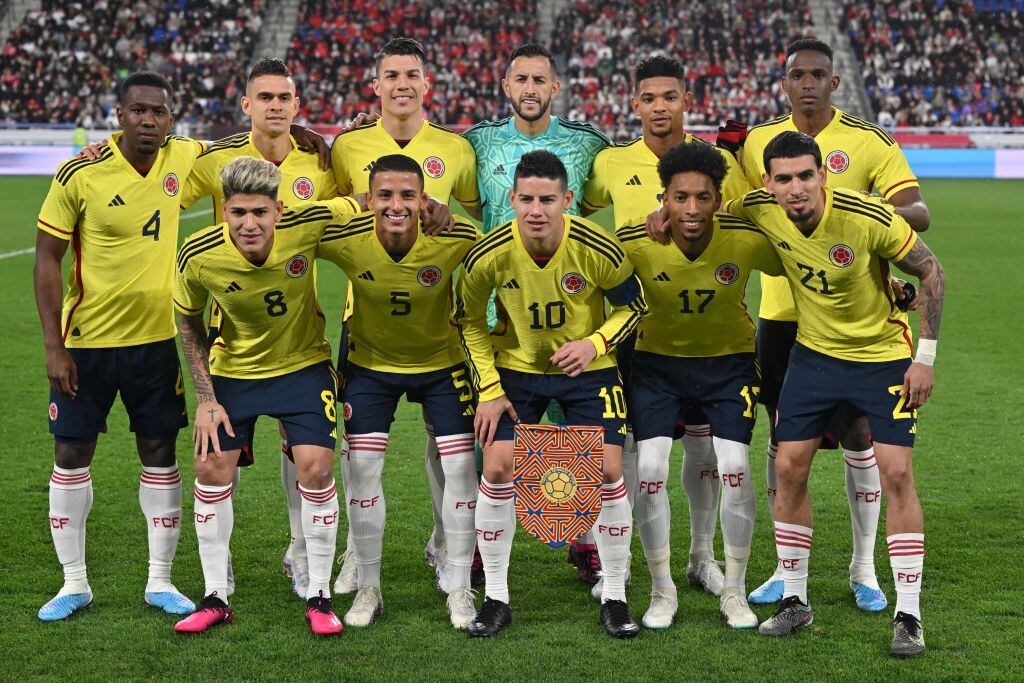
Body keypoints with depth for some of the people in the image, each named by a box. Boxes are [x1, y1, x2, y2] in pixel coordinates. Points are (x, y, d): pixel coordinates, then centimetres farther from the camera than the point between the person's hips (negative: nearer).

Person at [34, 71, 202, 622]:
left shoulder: (184, 159, -3)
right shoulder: (80, 175, -12)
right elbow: (47, 258, -7)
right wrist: (53, 345, -12)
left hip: (156, 339, 3)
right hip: (86, 341, -2)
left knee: (160, 453, 7)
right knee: (72, 454, 4)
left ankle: (160, 581, 18)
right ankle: (74, 583, 17)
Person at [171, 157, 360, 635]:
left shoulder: (308, 226, -27)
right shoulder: (198, 256, -23)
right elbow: (189, 323, -4)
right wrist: (205, 398, -7)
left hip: (303, 364, -1)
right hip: (233, 368, 1)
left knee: (315, 467, -12)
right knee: (212, 469, -3)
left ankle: (319, 596, 5)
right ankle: (215, 598, 13)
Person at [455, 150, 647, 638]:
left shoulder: (599, 250, -23)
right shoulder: (488, 256, -20)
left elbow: (632, 306, -5)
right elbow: (470, 319, -3)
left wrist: (594, 343, -22)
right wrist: (488, 390, -8)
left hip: (587, 367, -1)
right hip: (516, 366, 1)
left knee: (608, 471, -8)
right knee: (496, 466, -9)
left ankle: (614, 597, 9)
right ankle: (495, 598, 6)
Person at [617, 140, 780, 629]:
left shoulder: (750, 239, -23)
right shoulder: (634, 242, -24)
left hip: (730, 360, 0)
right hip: (658, 360, 0)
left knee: (733, 468, -11)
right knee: (649, 469, -11)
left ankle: (734, 593, 9)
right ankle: (661, 590, 9)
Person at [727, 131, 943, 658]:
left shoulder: (870, 219, -26)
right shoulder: (759, 211, -15)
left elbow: (931, 272, -12)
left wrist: (925, 357, -13)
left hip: (884, 355, -4)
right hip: (814, 352, 4)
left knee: (897, 475, -9)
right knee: (789, 467, 0)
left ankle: (908, 616, 0)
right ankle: (794, 601, 15)